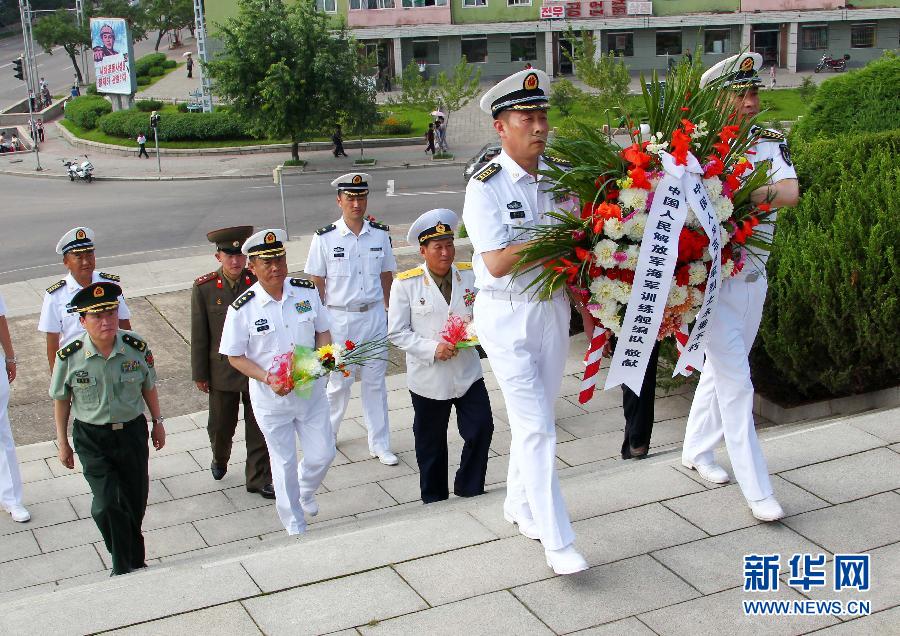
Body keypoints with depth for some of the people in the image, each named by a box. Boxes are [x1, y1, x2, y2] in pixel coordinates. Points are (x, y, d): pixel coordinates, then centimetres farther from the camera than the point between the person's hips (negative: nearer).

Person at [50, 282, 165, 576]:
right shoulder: (69, 357, -16)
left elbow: (148, 387, 4)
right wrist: (63, 443, 4)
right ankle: (123, 568, 9)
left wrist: (158, 422, 13)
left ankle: (134, 561, 41)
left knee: (136, 499, 13)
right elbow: (61, 400, -2)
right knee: (109, 502, -12)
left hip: (132, 430, 2)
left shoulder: (137, 348, -13)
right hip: (91, 438, -2)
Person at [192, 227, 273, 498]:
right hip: (222, 370, 0)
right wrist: (199, 374, 0)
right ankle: (219, 459, 47)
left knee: (259, 427, 7)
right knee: (221, 425, 16)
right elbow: (199, 335, -3)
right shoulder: (204, 287, -9)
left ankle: (258, 478, 22)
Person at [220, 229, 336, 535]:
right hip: (271, 398, -3)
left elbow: (323, 331, 7)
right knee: (284, 462, 12)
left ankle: (305, 492, 46)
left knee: (322, 454, 10)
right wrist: (268, 379, -22)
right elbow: (235, 357, -8)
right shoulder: (242, 308, -16)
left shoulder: (307, 291, -7)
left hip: (311, 391, 3)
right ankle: (295, 526, 32)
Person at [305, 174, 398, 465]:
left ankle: (380, 444, 19)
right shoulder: (325, 238, -7)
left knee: (375, 382, 8)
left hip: (374, 316, 2)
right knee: (339, 382, 8)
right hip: (339, 318, -2)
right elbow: (317, 283, -2)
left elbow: (386, 277, 10)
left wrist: (388, 312, 9)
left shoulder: (380, 234, 1)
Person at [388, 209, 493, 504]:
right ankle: (434, 500, 32)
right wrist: (433, 348, -19)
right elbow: (397, 332, -8)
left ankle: (469, 490, 19)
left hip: (467, 372, 2)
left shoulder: (470, 275, -1)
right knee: (431, 445, 12)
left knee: (481, 429, -4)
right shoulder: (406, 284, -9)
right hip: (428, 377, -2)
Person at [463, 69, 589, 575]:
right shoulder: (486, 187, -14)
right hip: (507, 313, -5)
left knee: (537, 417, 16)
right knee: (536, 426, -7)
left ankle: (520, 505, 36)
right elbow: (497, 263, -22)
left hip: (553, 307, 6)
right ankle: (557, 542, -1)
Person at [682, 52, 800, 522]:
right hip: (713, 278, -6)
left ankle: (696, 451, 37)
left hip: (754, 276, 6)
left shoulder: (771, 144, 2)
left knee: (722, 370, 18)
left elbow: (791, 193, -15)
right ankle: (756, 489, 1)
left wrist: (752, 193, -31)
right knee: (736, 381, -6)